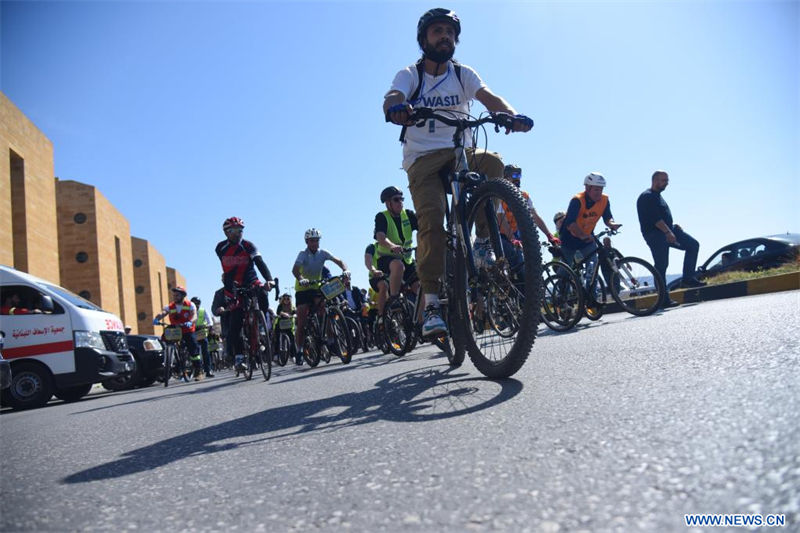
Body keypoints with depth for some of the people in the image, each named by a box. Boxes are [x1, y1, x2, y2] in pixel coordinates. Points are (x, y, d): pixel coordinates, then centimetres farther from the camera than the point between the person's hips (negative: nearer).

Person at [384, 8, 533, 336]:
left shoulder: (463, 74, 12)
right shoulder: (409, 75, 5)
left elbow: (488, 97, -8)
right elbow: (392, 99, -17)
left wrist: (512, 115, -30)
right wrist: (396, 108, -43)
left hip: (461, 153, 2)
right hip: (423, 158, -2)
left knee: (492, 163, -31)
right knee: (431, 217, -24)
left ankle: (483, 242, -14)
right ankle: (431, 303, -21)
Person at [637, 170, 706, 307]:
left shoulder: (658, 196, 21)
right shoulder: (647, 197, -11)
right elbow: (654, 218, -21)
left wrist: (673, 226, 10)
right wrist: (668, 232, -27)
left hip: (667, 230, 10)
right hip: (654, 234, -10)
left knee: (693, 245, 2)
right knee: (661, 265, -10)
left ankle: (688, 279, 4)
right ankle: (664, 300, -6)